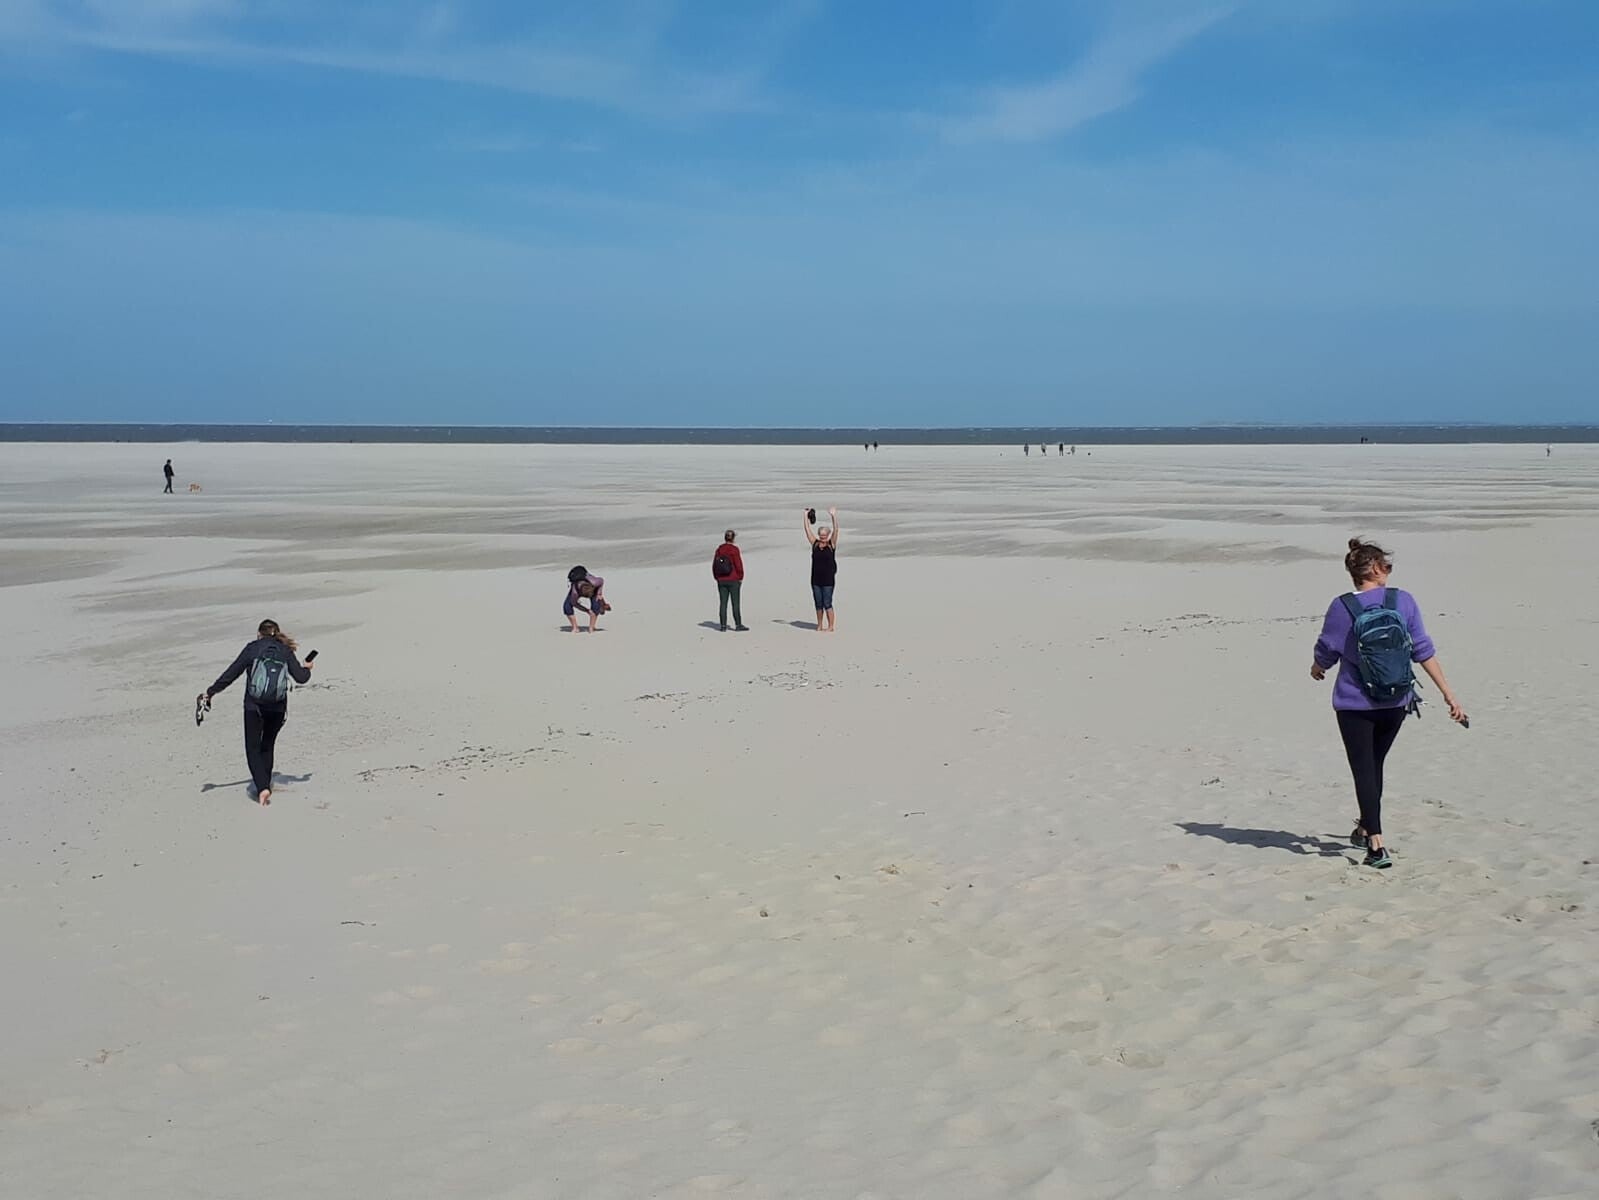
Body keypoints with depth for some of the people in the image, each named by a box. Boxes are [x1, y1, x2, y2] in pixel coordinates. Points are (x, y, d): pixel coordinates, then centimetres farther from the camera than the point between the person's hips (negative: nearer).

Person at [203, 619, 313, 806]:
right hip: (278, 708, 3)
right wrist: (307, 669, 25)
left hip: (253, 706, -2)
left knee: (253, 748, 3)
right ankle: (265, 783, 25)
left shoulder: (252, 648, 1)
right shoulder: (285, 651, 5)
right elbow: (301, 677, 1)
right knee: (267, 746, 21)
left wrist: (210, 692, 6)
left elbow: (231, 673, -2)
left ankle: (262, 787, -14)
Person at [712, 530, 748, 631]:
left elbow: (714, 565, 8)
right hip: (733, 581, -4)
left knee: (723, 603, 7)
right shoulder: (734, 549, -12)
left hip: (721, 581, 4)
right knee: (735, 603, 0)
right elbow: (739, 565, -11)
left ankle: (723, 626, 6)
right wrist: (740, 577, 1)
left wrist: (717, 578, 16)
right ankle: (738, 625, 2)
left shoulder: (719, 549, 4)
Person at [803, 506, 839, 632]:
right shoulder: (815, 544, 6)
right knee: (818, 604, 10)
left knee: (827, 604, -2)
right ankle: (820, 625, 18)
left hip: (828, 580, -4)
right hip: (816, 579, 4)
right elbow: (808, 530, 7)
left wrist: (834, 517, -21)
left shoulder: (831, 545, -3)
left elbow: (835, 530, -13)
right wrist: (806, 517, 5)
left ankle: (831, 627, 5)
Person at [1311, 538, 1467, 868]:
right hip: (1395, 703, 3)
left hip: (1355, 704, -3)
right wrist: (1449, 694, -2)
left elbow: (1325, 653, 0)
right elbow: (1424, 651, -6)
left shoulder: (1341, 607, -10)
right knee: (1374, 766, 22)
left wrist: (1316, 670, 24)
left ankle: (1377, 846, -8)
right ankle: (1365, 829, 38)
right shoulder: (1403, 601, -6)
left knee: (1364, 771, 3)